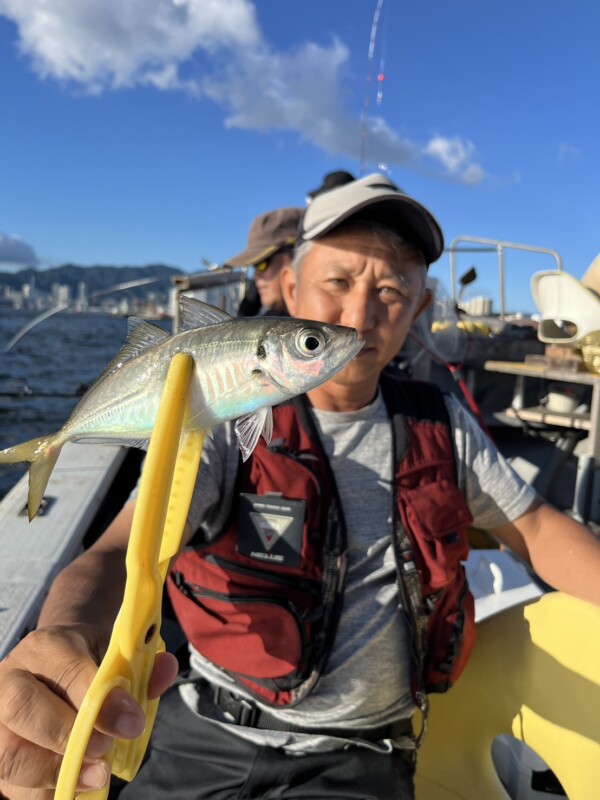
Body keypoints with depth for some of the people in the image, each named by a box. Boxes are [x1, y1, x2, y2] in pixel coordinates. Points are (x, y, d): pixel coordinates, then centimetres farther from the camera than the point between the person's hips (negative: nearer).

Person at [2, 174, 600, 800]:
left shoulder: (443, 427, -1)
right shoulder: (225, 421, -12)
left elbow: (537, 530, 5)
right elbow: (123, 552, -25)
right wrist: (67, 636, -46)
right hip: (206, 740, -1)